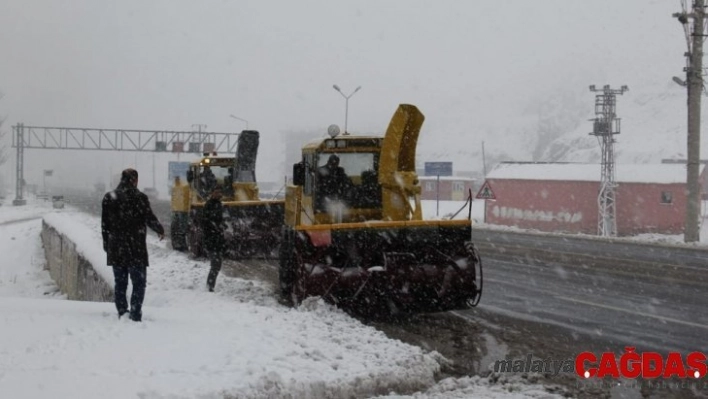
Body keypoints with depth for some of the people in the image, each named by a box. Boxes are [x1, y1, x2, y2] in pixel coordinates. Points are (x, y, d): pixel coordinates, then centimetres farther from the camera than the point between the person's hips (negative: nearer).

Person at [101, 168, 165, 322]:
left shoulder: (108, 198, 6)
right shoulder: (139, 198, -9)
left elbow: (104, 225, 9)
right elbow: (150, 219, -6)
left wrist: (107, 245, 18)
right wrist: (161, 231, 13)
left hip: (115, 250, 5)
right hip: (136, 249, -5)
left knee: (120, 283, 13)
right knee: (139, 283, 0)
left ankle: (122, 314, 13)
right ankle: (135, 316, -7)